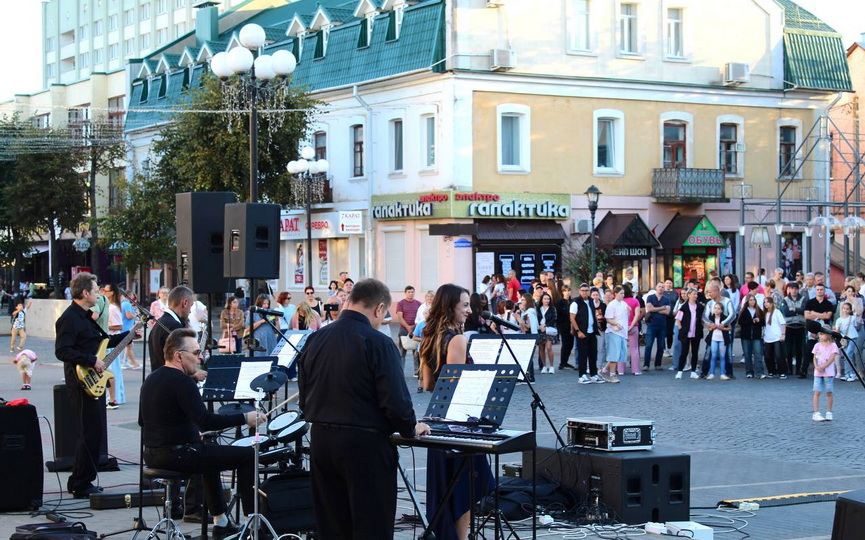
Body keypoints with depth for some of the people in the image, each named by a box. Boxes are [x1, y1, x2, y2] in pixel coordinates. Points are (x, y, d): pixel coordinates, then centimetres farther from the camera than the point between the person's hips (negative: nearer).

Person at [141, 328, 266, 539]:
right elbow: (205, 421, -27)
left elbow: (142, 421, 23)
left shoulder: (151, 379, 12)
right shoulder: (182, 381, -17)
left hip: (152, 454, 10)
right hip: (177, 454, -10)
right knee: (248, 455, -3)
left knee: (210, 452, 35)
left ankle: (221, 523, 34)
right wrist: (244, 418, -22)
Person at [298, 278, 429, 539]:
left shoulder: (315, 340, 5)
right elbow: (396, 401, -16)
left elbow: (304, 400, 12)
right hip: (364, 444, -6)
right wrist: (411, 429, 2)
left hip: (321, 440, 6)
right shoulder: (378, 344, -14)